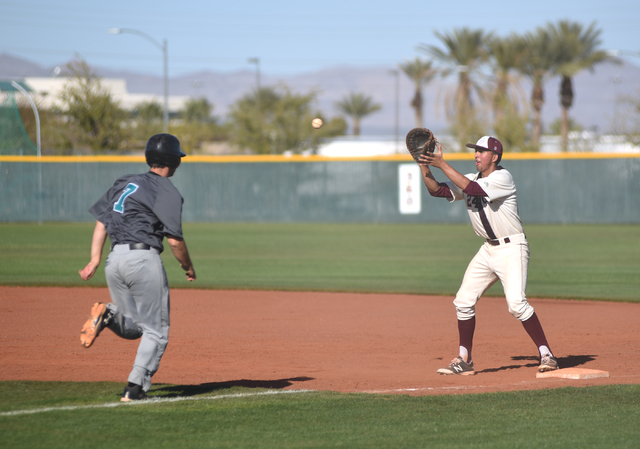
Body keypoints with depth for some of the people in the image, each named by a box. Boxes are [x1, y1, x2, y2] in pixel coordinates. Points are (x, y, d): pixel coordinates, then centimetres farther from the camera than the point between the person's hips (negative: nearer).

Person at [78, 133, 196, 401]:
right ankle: (136, 386, -9)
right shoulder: (167, 192, -5)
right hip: (143, 258, -6)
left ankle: (109, 315, -12)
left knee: (134, 328, 18)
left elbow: (101, 222, 10)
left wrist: (95, 259, 6)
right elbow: (175, 240, -10)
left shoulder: (125, 183, 16)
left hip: (114, 258, 6)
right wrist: (188, 267, 6)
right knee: (156, 330, 4)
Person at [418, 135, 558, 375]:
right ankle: (464, 360, 13)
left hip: (512, 248, -8)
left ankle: (546, 354, -14)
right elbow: (437, 190, 6)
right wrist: (425, 167, -10)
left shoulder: (502, 177, -15)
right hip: (488, 250, 8)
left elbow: (471, 188, -27)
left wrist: (442, 164, -25)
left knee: (516, 302, -22)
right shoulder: (470, 179, 10)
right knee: (464, 301, 4)